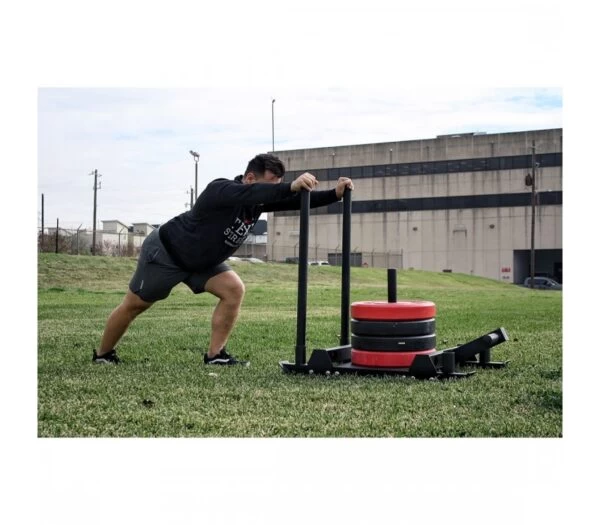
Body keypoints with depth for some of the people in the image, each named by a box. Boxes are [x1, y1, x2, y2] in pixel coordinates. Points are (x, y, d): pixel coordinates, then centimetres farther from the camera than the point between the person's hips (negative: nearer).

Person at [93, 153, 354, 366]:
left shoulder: (258, 201, -12)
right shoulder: (220, 190, -33)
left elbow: (296, 201, -19)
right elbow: (251, 193, -54)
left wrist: (335, 194, -32)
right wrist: (291, 186, -67)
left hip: (202, 261, 7)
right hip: (164, 252, -7)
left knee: (234, 290, -12)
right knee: (134, 305, 5)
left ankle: (214, 355, -5)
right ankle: (102, 355, 26)